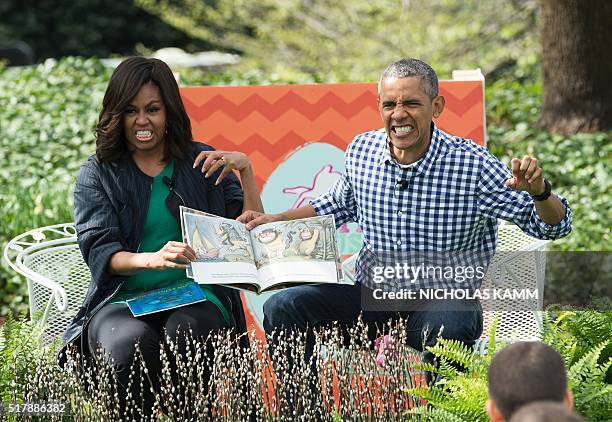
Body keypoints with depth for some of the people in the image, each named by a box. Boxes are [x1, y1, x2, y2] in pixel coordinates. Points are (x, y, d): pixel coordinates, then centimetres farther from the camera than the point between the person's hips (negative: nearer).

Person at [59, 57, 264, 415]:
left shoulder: (204, 164, 14)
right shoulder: (97, 175, 10)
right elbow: (98, 251, -4)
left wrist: (246, 170, -6)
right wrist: (151, 259, -24)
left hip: (196, 296, 0)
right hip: (122, 300, 0)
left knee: (184, 334, -35)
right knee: (131, 343, -35)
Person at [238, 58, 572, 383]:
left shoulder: (471, 165, -13)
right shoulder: (361, 151, 0)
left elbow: (553, 226, -10)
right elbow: (339, 205, 24)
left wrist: (538, 191, -32)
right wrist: (275, 220, 15)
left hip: (446, 301, -4)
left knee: (448, 325, -38)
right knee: (282, 308, -13)